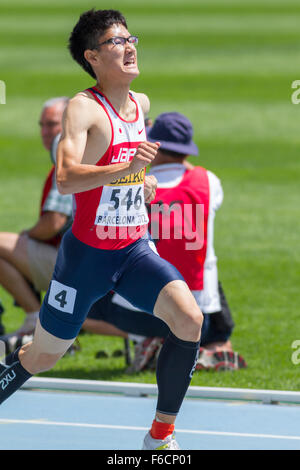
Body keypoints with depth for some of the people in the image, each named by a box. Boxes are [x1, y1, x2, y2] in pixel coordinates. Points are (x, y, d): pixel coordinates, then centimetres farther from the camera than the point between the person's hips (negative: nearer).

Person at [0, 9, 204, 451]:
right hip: (88, 253, -5)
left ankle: (162, 435, -5)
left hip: (135, 249, 5)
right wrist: (124, 169, -46)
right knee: (42, 356, 5)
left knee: (189, 319, -17)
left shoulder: (141, 104, 4)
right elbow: (66, 179, -34)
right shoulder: (84, 107, -18)